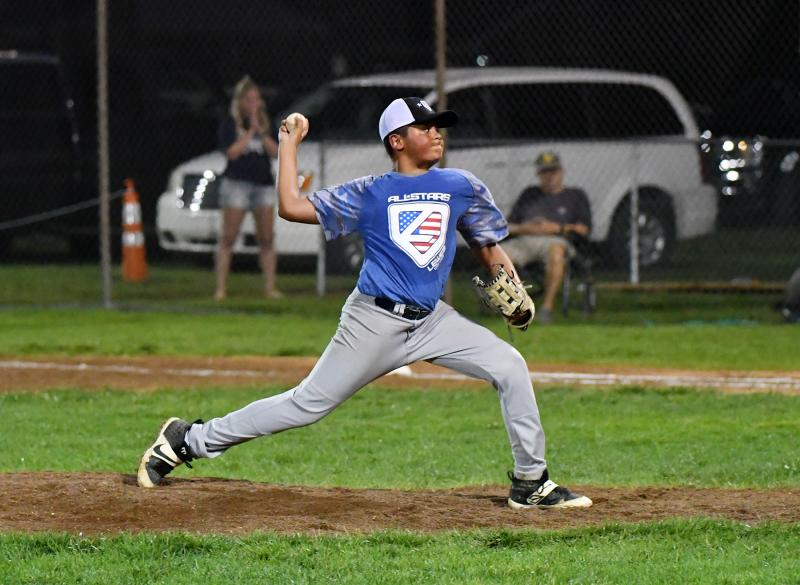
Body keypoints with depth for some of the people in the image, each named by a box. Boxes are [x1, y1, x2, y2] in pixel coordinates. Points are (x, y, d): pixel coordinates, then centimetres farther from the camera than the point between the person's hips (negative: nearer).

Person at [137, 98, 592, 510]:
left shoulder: (461, 187, 7)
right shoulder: (369, 194, 0)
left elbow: (488, 247, 15)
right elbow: (291, 206, -2)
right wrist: (289, 145, 4)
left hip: (433, 320, 4)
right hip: (375, 321, -4)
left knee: (510, 366, -13)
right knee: (309, 404, -4)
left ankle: (531, 482, -3)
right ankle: (188, 440, 7)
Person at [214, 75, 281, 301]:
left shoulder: (265, 123, 13)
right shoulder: (229, 124, 1)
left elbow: (275, 151, 1)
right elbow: (231, 152, -12)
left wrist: (260, 131, -11)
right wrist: (250, 131, -10)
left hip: (264, 184, 4)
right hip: (237, 183, -4)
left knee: (266, 239, 2)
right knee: (228, 238, -5)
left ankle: (270, 287, 5)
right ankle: (220, 288, -5)